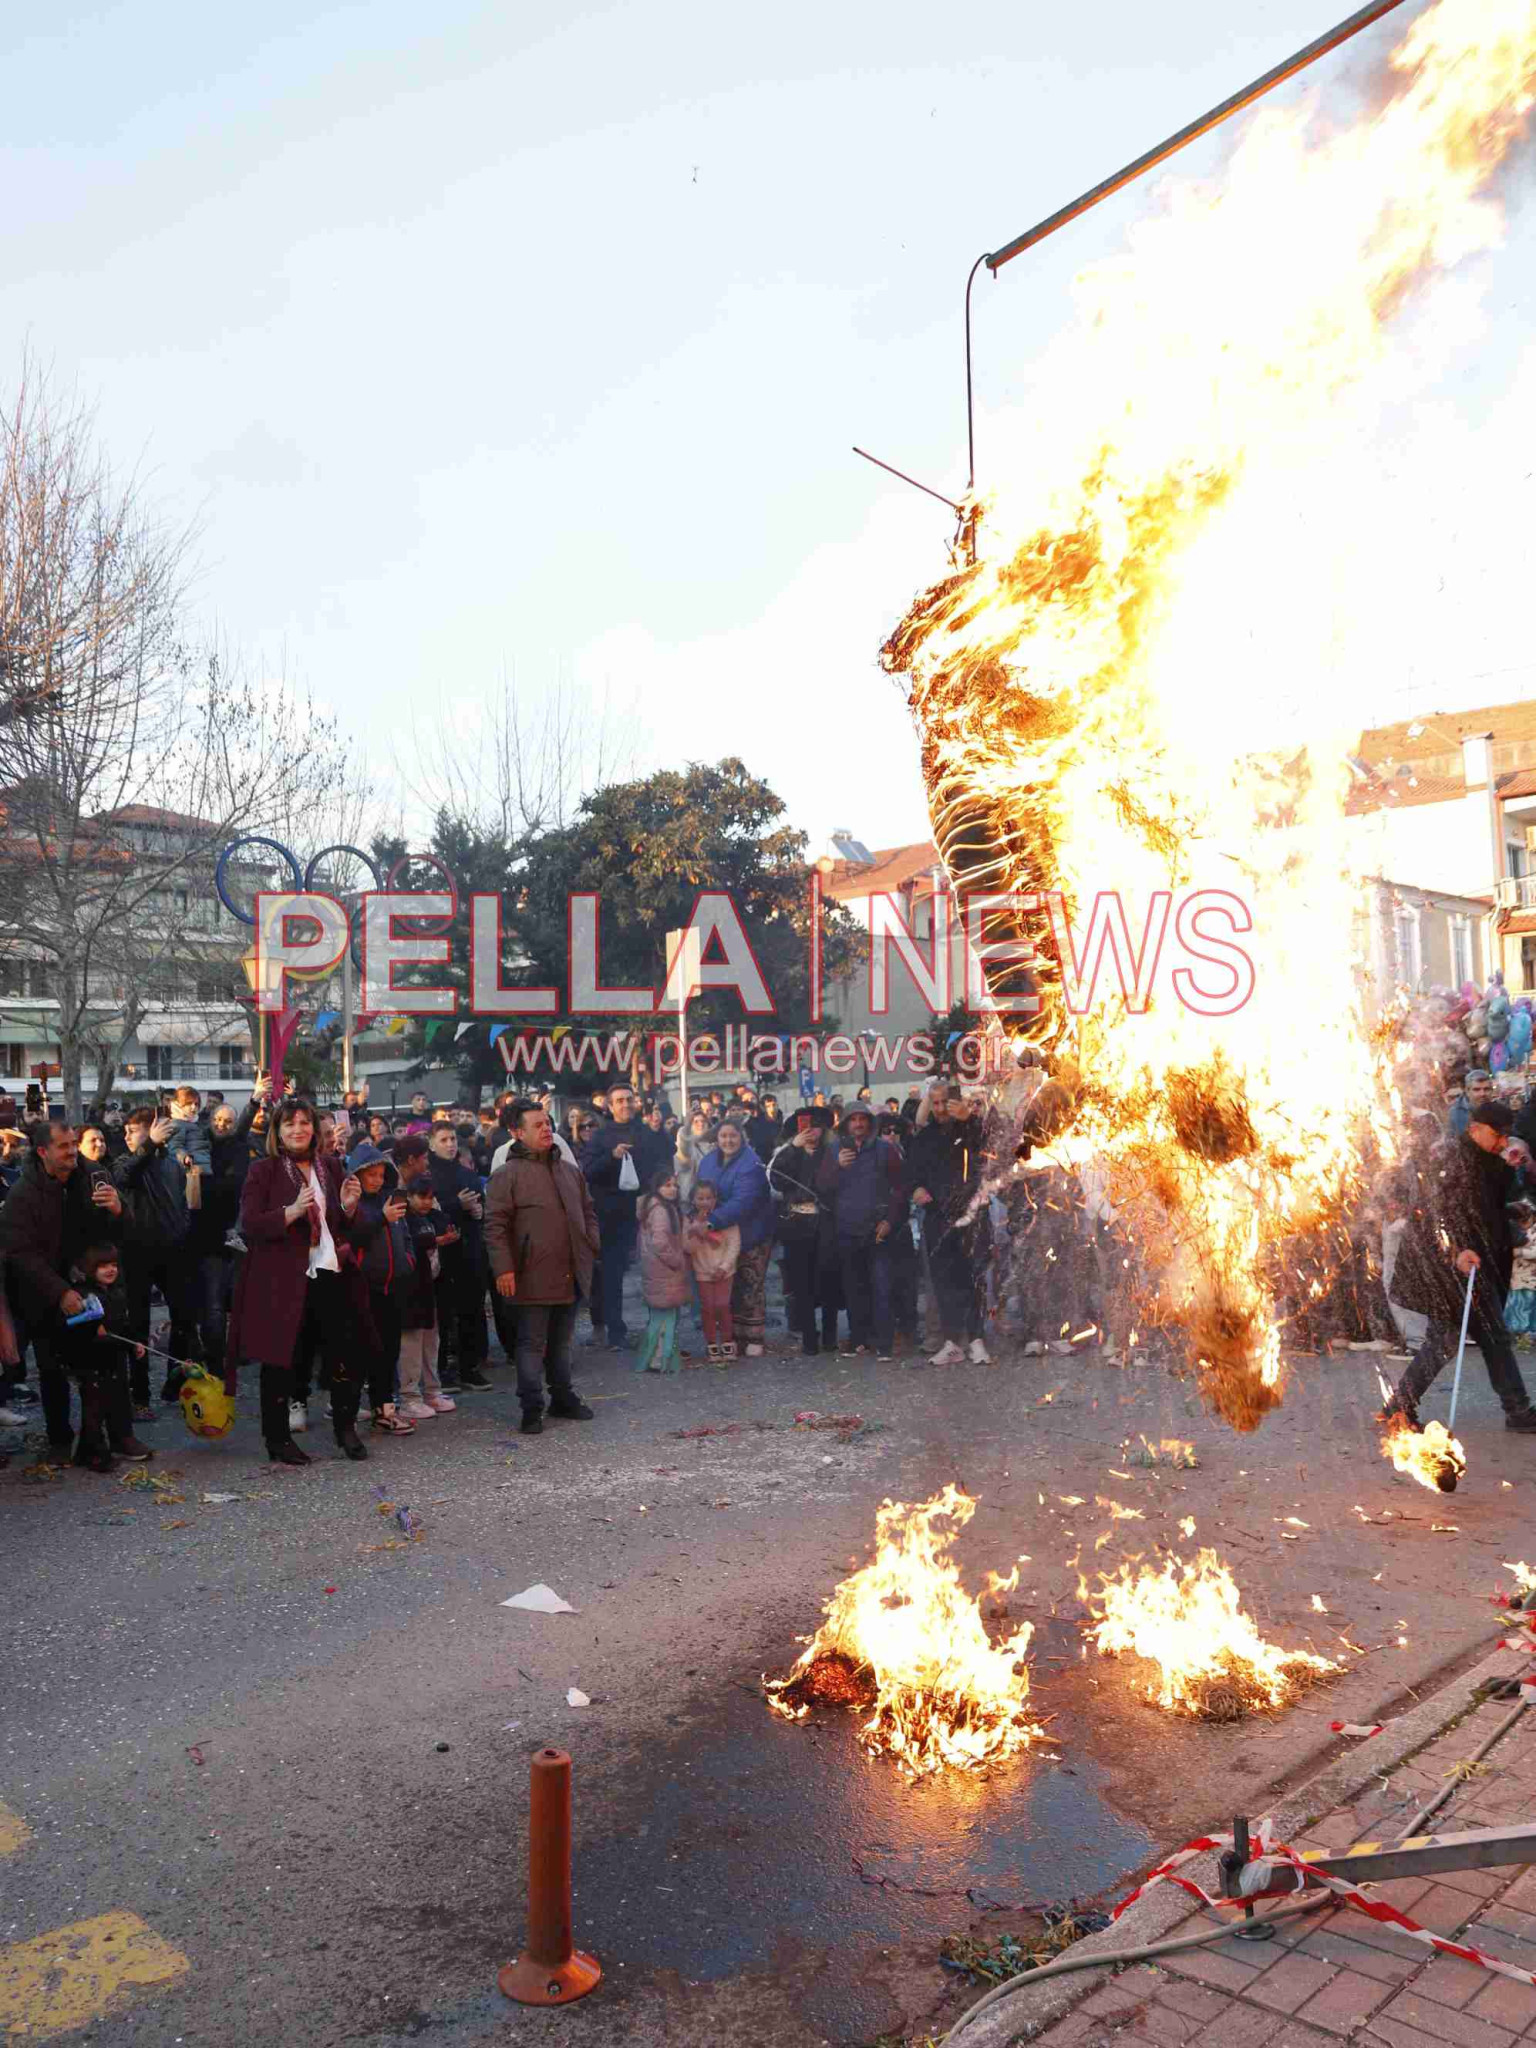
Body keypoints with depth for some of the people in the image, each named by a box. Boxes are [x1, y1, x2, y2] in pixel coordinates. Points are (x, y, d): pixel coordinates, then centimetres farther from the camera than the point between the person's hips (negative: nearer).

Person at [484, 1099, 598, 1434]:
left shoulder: (569, 1171, 13)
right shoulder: (507, 1174, -7)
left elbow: (588, 1214, 22)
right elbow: (495, 1226, -11)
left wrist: (592, 1249, 11)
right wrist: (503, 1268, -16)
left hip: (570, 1276, 6)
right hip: (533, 1277, -6)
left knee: (561, 1342, 17)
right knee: (532, 1344, 1)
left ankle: (563, 1397, 29)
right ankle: (532, 1408, 10)